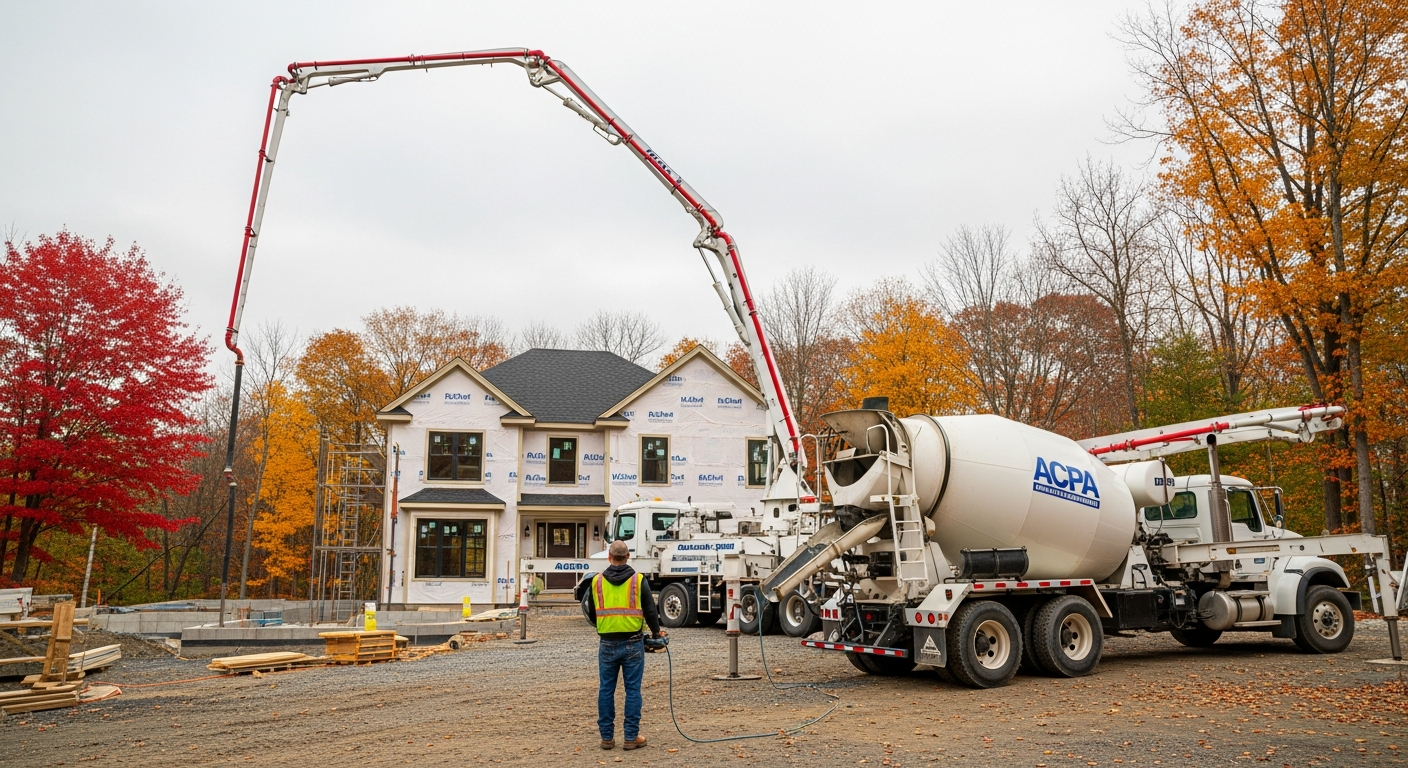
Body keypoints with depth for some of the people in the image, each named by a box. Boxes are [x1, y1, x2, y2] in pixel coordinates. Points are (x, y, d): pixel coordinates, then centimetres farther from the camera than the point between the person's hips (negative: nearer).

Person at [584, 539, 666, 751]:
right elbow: (650, 610, -3)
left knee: (606, 689, 10)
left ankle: (607, 737, 15)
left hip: (608, 644, 2)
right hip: (632, 643, -2)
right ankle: (631, 737, 8)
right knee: (632, 689, 4)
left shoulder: (597, 581, 4)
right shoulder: (638, 580, -3)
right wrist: (656, 632, 14)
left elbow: (592, 614, 14)